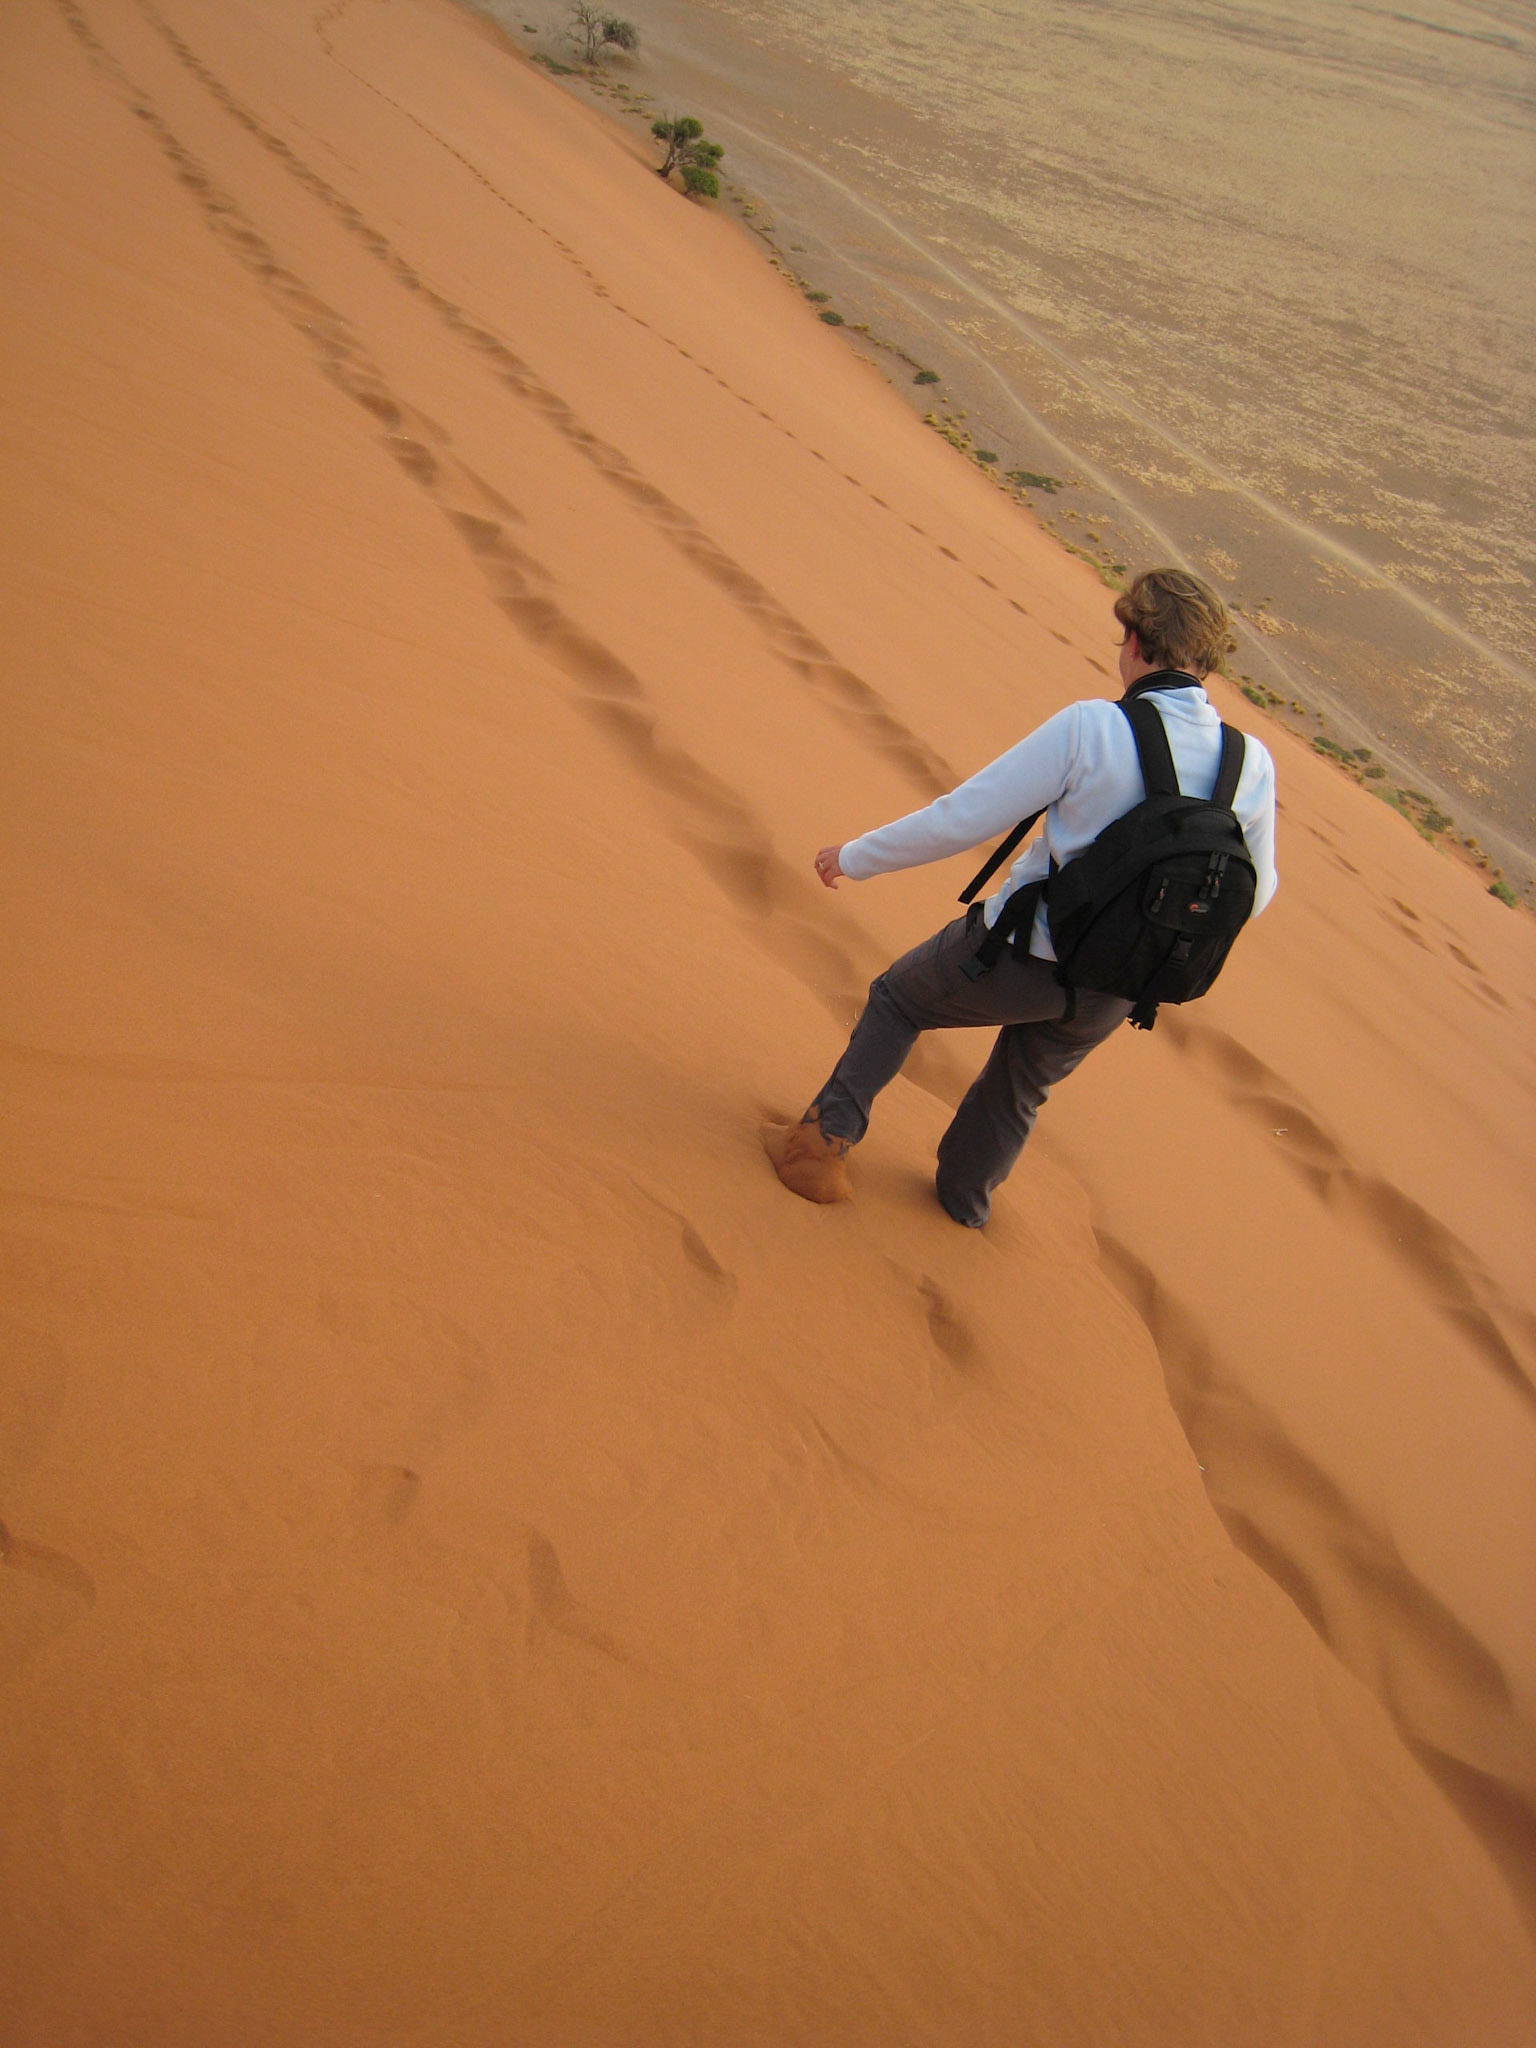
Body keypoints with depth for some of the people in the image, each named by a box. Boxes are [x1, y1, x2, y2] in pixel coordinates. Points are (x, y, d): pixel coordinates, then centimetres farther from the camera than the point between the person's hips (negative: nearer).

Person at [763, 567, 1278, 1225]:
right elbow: (1252, 891, 5)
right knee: (1024, 1085, 31)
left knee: (896, 996, 23)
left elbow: (961, 818, -19)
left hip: (1021, 957, -4)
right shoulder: (1253, 764, -10)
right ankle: (965, 1198, 51)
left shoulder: (1089, 728, -23)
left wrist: (855, 858, -5)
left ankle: (827, 1137, 21)